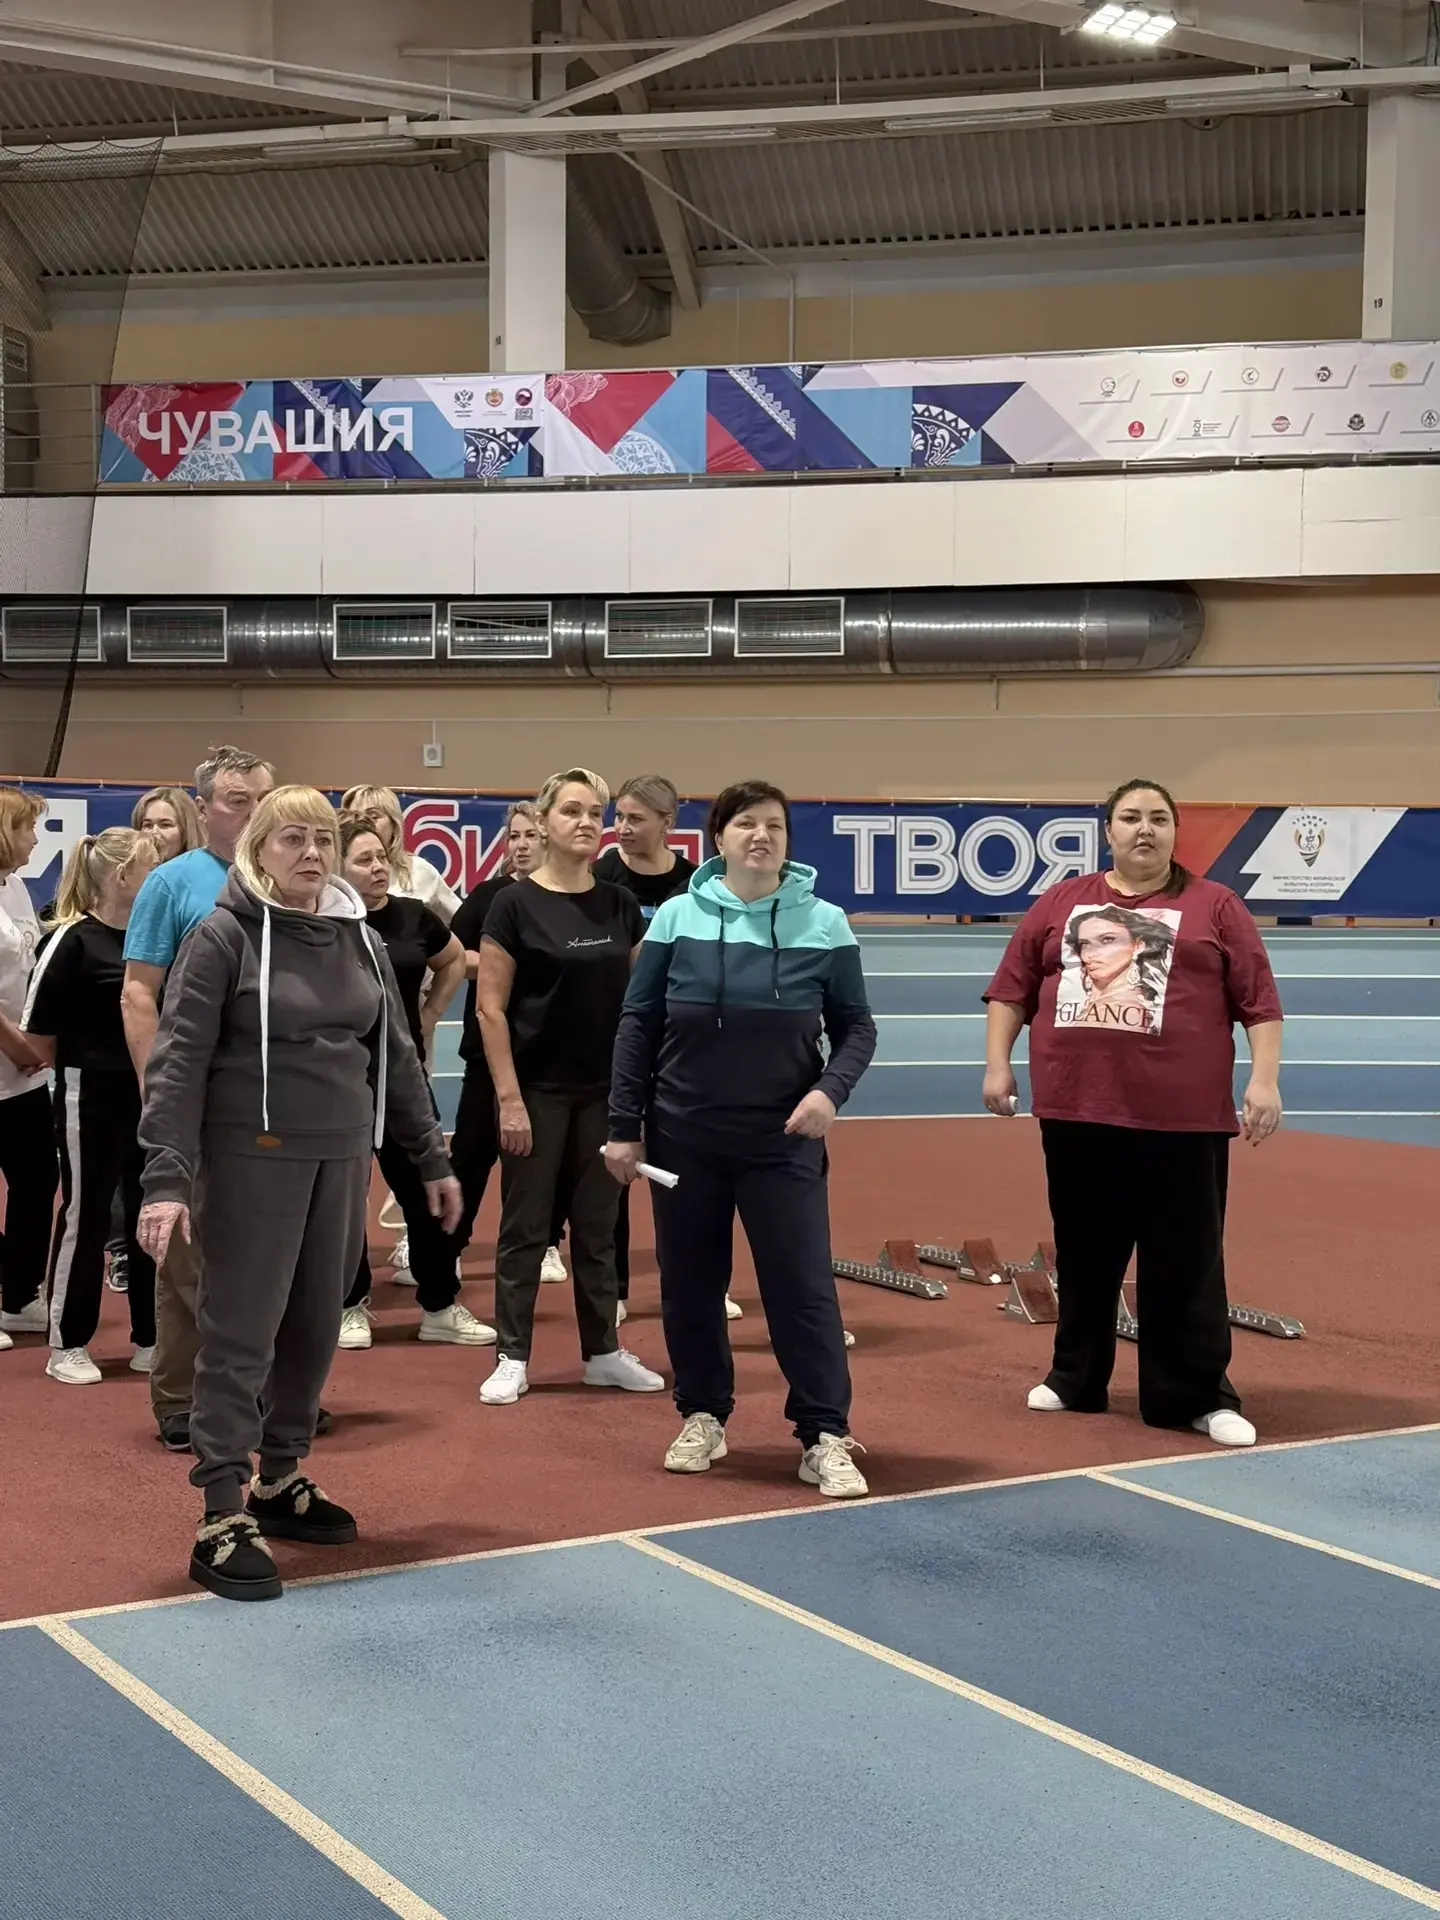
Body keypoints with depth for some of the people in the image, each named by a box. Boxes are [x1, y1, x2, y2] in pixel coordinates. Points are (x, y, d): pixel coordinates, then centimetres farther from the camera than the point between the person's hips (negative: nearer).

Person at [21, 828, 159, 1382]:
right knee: (85, 1218, 3)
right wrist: (80, 1065, 5)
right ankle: (67, 1345, 15)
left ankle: (150, 1339, 22)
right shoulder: (73, 940, -13)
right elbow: (38, 1025, -9)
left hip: (151, 1097, 6)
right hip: (92, 1099, -6)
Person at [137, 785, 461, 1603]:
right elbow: (179, 1061, -12)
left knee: (315, 1329, 12)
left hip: (342, 1157, 6)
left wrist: (432, 1156, 16)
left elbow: (396, 1053, 16)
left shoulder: (360, 939, 8)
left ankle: (281, 1481, 28)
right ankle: (225, 1520, 0)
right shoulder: (226, 936, -8)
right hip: (254, 1158, -5)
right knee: (241, 1335, -3)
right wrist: (168, 1179, -20)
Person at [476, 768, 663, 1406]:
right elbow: (491, 1006, -9)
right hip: (539, 1090, -4)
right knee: (525, 1226, 4)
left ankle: (602, 1352, 21)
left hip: (605, 1090, 4)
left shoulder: (620, 905, 5)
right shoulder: (516, 904, -7)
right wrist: (509, 1097, -13)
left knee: (598, 1226, 11)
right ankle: (512, 1359, 12)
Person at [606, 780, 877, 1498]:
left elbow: (856, 1026, 4)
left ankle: (826, 1437, 4)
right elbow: (637, 1025, 3)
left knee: (803, 1284, -3)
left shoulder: (824, 924, -3)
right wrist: (624, 1126, 0)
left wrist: (830, 1090, -15)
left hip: (783, 1140, -1)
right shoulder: (678, 918, -2)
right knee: (690, 1282, 10)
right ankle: (703, 1417, 26)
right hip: (685, 1135, 1)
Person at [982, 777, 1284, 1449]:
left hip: (1182, 1117, -2)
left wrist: (1264, 1079, -8)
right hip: (1075, 1110, 3)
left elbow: (1258, 999, 0)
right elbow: (1011, 987, 12)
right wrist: (997, 1063, 4)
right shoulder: (1060, 902, 10)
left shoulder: (1214, 906, 3)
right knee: (1084, 1254, 14)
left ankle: (1198, 1395, 11)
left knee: (1186, 1263, 3)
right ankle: (1075, 1380, 27)